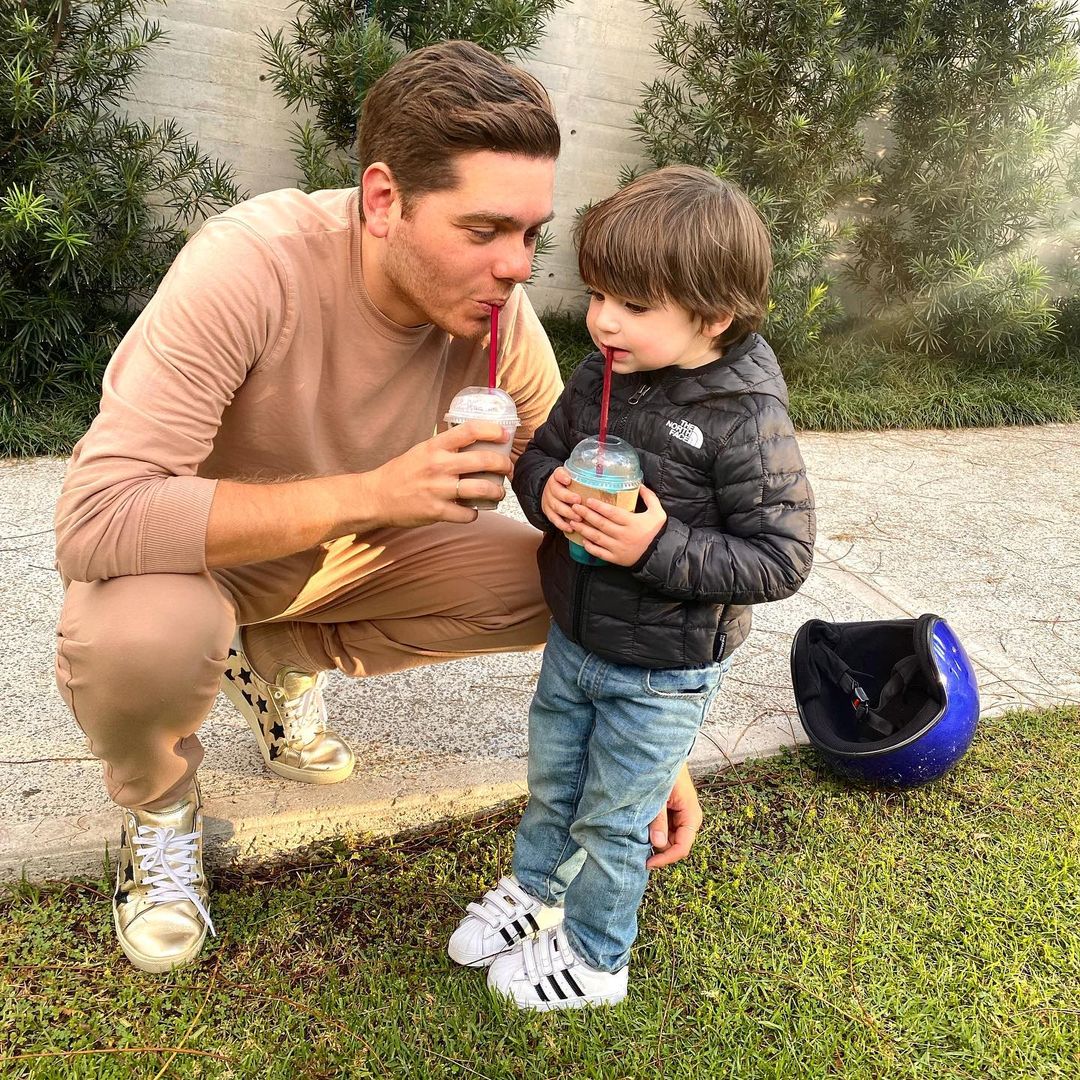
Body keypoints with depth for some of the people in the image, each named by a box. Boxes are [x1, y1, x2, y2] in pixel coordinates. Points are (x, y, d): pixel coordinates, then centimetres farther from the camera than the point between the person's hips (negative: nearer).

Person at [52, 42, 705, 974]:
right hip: (187, 550, -4)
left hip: (347, 546, 5)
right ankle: (159, 806, 2)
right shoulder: (251, 267, -33)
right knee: (138, 639, -38)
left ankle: (281, 661, 8)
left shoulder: (499, 319, -19)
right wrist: (369, 493, -43)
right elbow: (96, 520, -37)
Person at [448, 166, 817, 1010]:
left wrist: (661, 546, -33)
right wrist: (546, 489, -18)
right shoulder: (598, 379, -7)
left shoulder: (747, 422, -25)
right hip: (573, 639, 6)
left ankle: (593, 957, 40)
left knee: (611, 820, 14)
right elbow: (540, 451, 6)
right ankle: (534, 890, 55)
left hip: (663, 674, -6)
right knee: (551, 787, 26)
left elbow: (781, 559, -23)